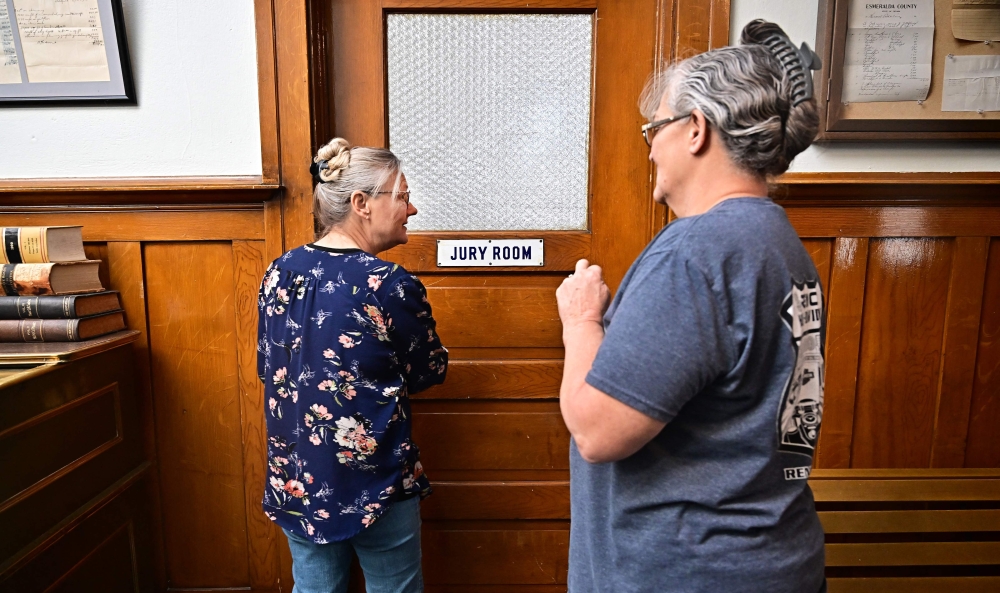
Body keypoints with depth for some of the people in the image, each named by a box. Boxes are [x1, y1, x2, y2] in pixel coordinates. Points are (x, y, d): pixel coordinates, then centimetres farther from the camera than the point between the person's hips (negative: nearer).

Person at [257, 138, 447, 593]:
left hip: (296, 478, 6)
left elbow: (267, 368, 9)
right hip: (374, 483, -5)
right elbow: (430, 372, -6)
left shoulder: (279, 273, -3)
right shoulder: (391, 284, -20)